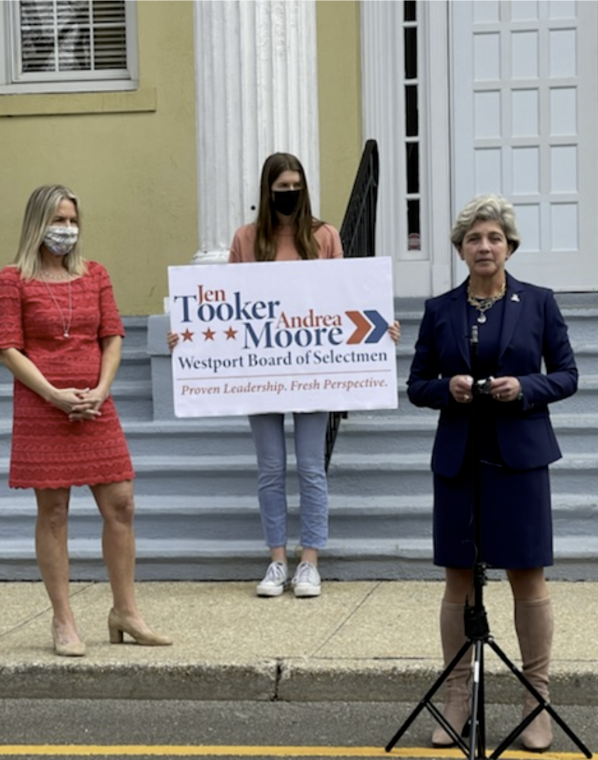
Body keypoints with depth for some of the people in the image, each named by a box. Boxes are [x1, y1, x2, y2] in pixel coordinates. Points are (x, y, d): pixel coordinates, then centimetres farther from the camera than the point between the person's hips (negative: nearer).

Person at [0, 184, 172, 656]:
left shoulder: (95, 275, 11)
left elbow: (112, 338, 8)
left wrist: (101, 390, -7)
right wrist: (54, 395, -15)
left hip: (95, 407, 4)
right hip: (41, 410, -4)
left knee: (120, 505, 3)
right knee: (53, 512, 1)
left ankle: (125, 611, 15)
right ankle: (63, 622, 8)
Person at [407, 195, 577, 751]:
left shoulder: (538, 304, 1)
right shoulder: (439, 310, 5)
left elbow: (567, 375, 3)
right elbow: (417, 386, 8)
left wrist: (525, 388, -14)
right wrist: (448, 388, -12)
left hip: (520, 457, -2)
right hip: (458, 459, 2)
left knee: (528, 580, 1)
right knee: (459, 580, 6)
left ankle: (537, 700, 10)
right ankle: (458, 697, 15)